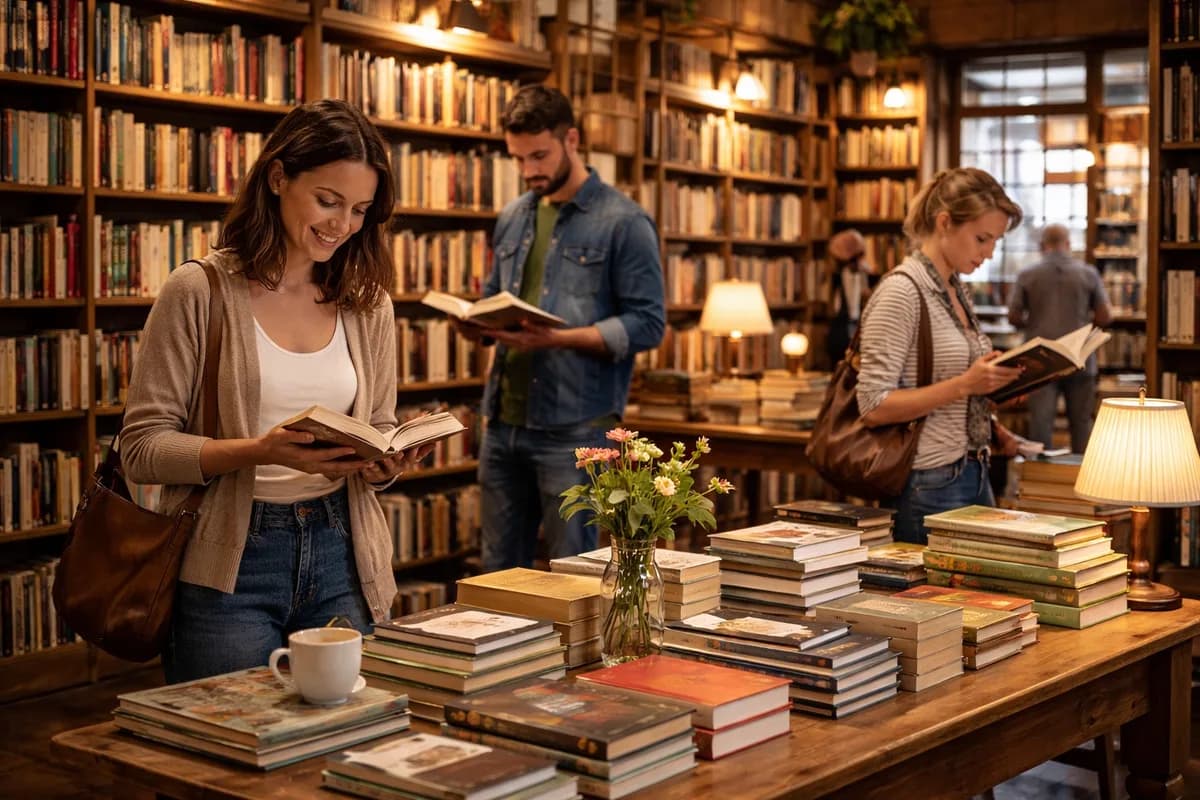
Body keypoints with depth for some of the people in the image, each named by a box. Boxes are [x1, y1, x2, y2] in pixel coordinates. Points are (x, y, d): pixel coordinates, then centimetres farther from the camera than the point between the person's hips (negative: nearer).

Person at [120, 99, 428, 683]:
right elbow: (141, 447, -8)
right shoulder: (200, 292, -6)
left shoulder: (367, 304, 8)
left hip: (340, 557, 4)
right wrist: (260, 451, -23)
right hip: (229, 566, -4)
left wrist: (383, 464, -9)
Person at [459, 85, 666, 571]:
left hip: (574, 427, -6)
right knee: (499, 573, 14)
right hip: (503, 421, 6)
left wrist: (560, 338, -21)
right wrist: (477, 324, 0)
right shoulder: (511, 219, 14)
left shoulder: (624, 222, -5)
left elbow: (647, 324, -10)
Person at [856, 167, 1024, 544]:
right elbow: (874, 405, -20)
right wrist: (964, 384, -23)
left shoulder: (957, 292, 11)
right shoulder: (901, 293, -15)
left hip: (974, 477, 9)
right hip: (930, 485, -9)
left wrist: (992, 386, 3)